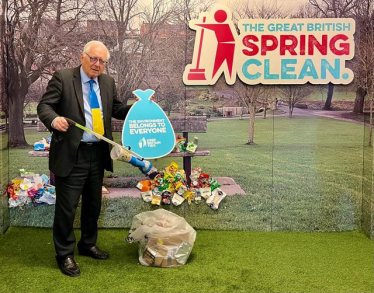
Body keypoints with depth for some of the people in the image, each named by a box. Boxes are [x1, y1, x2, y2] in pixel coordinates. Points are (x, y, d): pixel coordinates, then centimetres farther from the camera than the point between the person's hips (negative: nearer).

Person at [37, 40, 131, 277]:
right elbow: (45, 105, -10)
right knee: (67, 207, 1)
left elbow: (116, 109, 15)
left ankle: (88, 244, 37)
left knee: (94, 204, 18)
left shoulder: (108, 82, 9)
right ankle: (65, 255, 17)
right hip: (71, 155, -6)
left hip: (98, 154, 6)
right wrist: (54, 119, -31)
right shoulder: (62, 78, -7)